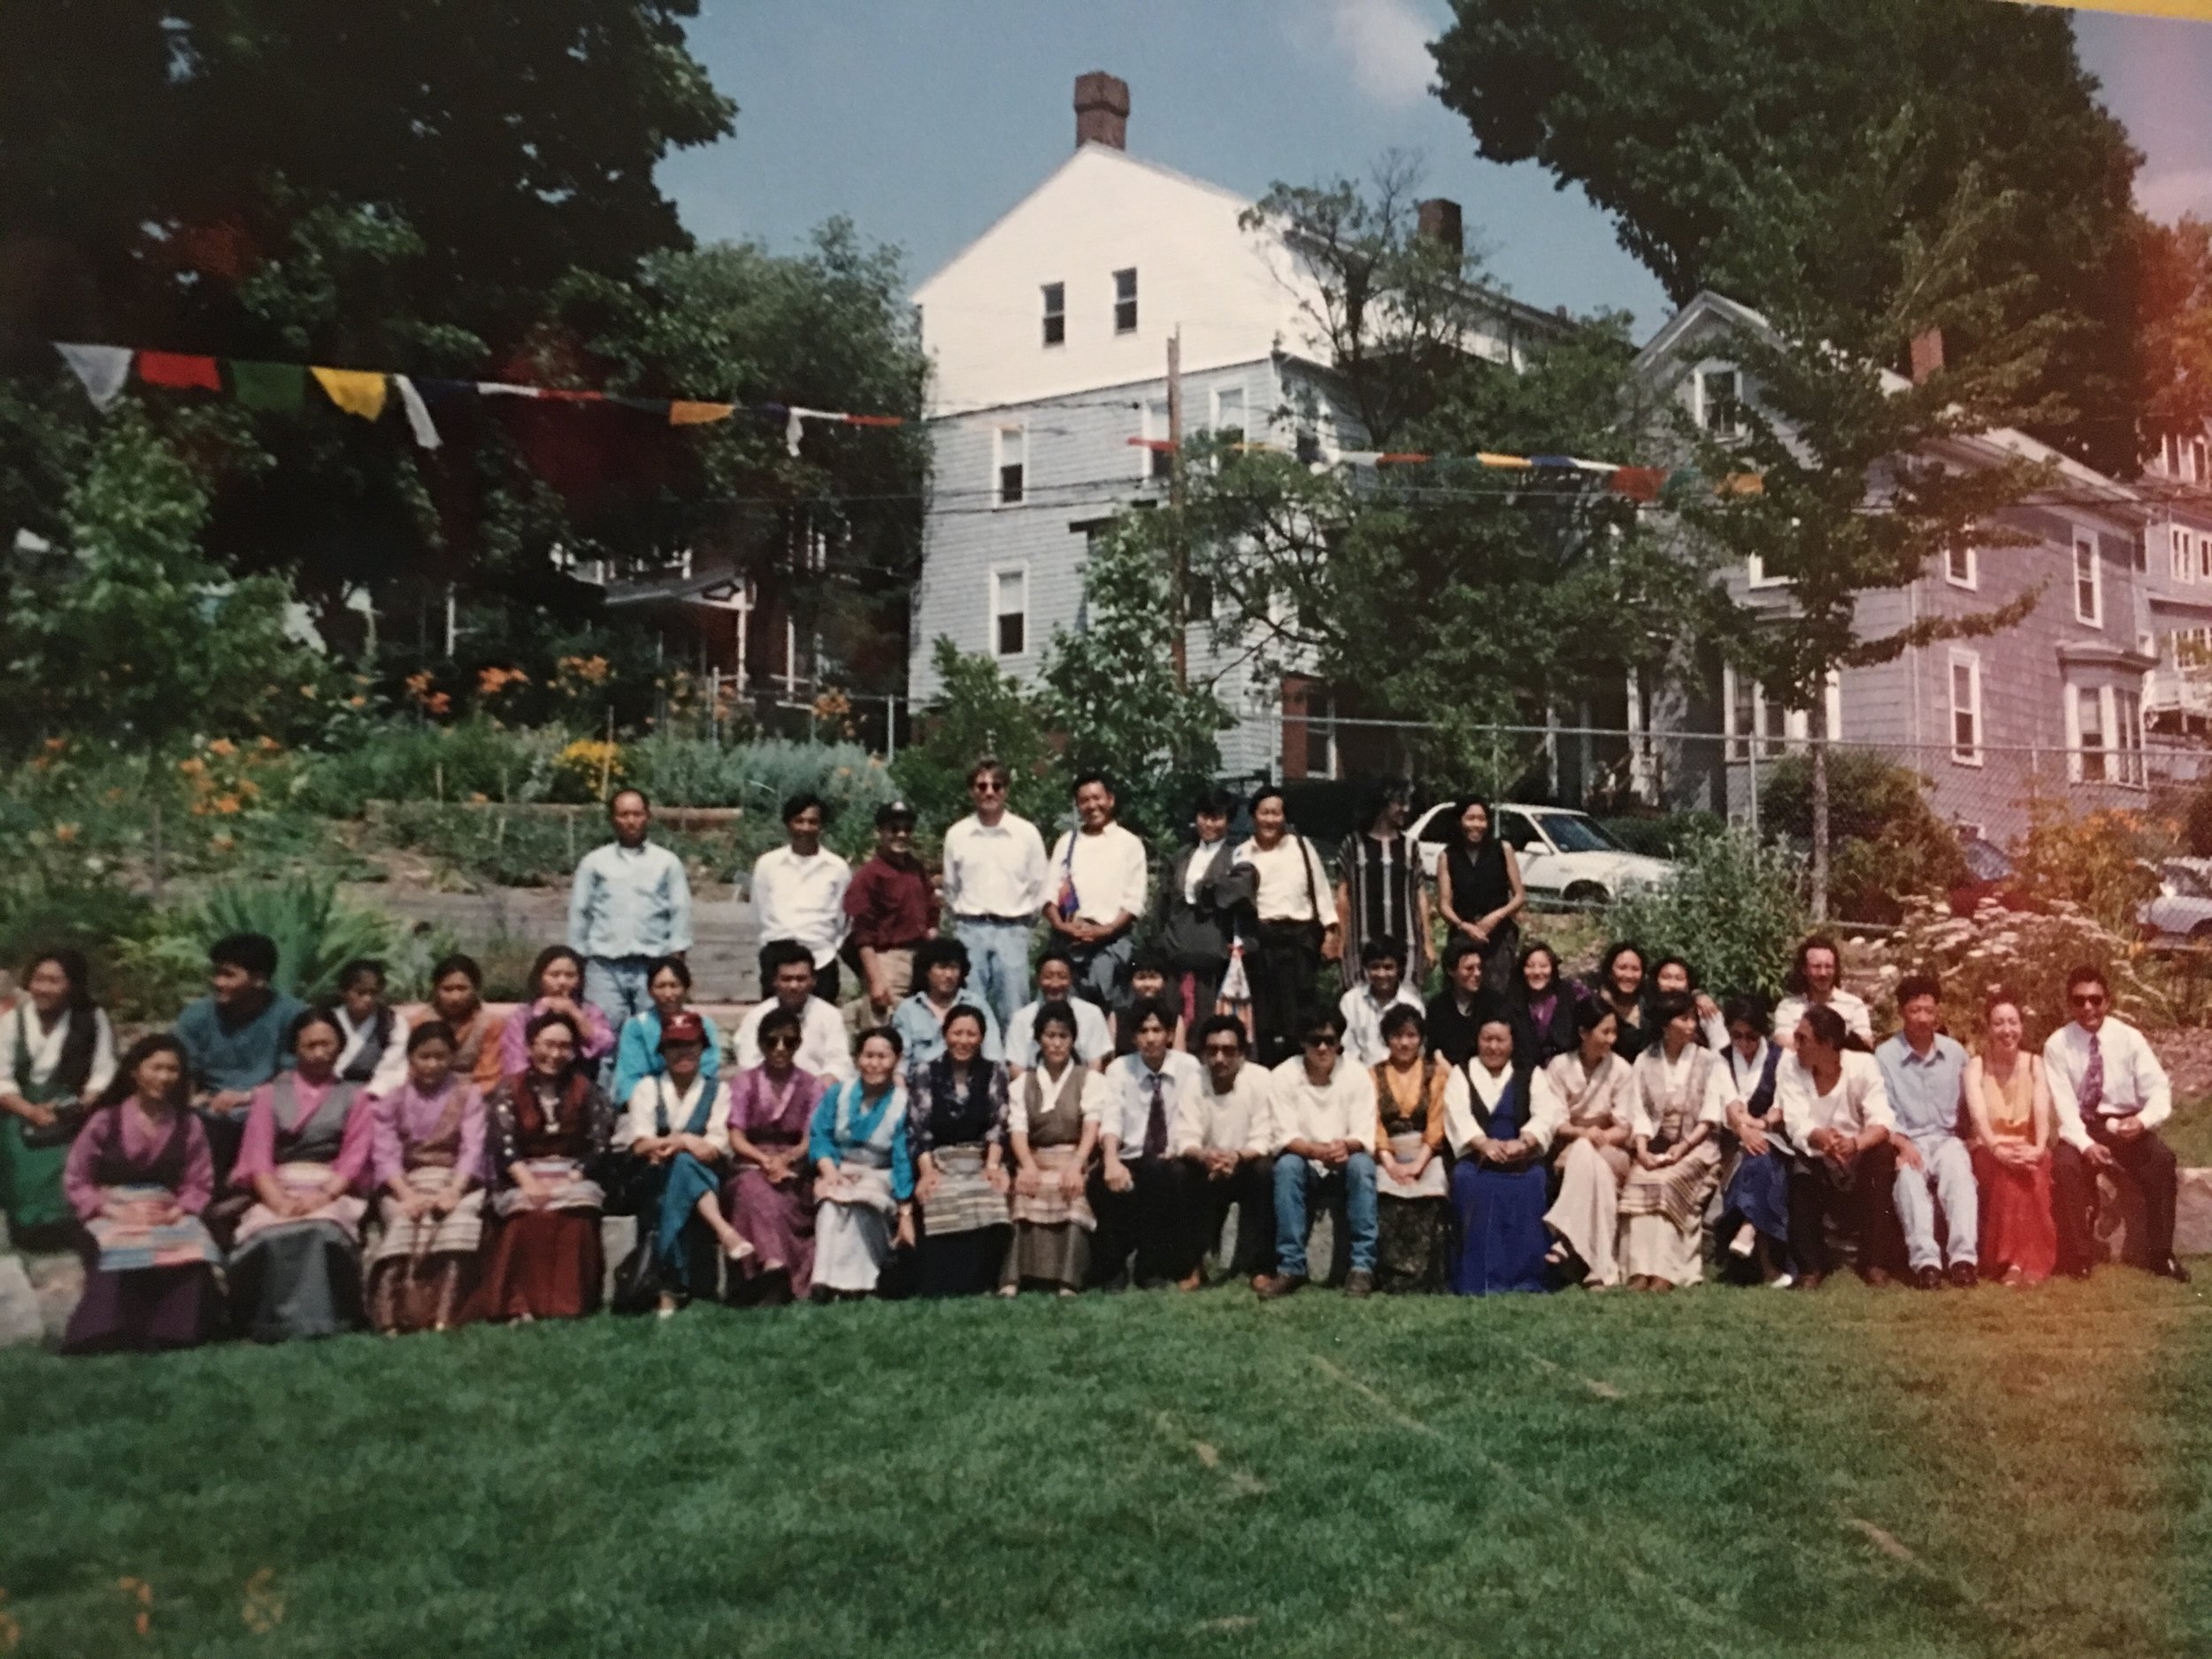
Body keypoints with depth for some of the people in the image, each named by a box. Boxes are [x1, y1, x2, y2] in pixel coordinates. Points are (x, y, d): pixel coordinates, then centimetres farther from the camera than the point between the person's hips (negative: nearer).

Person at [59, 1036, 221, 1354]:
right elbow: (76, 1180, 6)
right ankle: (109, 1333, -22)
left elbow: (200, 1184, 7)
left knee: (195, 1250, -33)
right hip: (114, 1216, -1)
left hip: (167, 1216, 1)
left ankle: (175, 1329, -21)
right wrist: (104, 1210, -9)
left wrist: (178, 1210, -12)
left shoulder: (189, 1126, 8)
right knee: (121, 1253, -37)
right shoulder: (105, 1121, 4)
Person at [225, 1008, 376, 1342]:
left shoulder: (354, 1095, 19)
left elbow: (355, 1158, 5)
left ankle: (316, 1320, -36)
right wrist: (278, 1201, -14)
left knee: (323, 1232, -36)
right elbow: (257, 1156, 6)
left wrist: (323, 1196, -15)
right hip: (279, 1192, 1)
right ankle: (274, 1322, -28)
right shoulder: (269, 1094, 20)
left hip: (333, 1193, -1)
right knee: (269, 1237, -34)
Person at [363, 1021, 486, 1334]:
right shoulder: (390, 1100, 13)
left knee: (460, 1218, -34)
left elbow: (473, 1149, -2)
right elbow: (384, 1155, 0)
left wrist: (453, 1192, -20)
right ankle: (397, 1314, -41)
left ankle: (445, 1315, -41)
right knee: (406, 1221, -33)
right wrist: (408, 1195, -19)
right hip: (406, 1184, 1)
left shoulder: (467, 1094, 12)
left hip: (457, 1181, 0)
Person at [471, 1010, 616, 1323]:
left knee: (576, 1212, -33)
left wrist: (569, 1180, -14)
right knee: (529, 1213, -34)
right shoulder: (509, 1089, 5)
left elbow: (599, 1143, 1)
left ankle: (569, 1301, -27)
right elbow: (502, 1143, -7)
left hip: (573, 1175, 1)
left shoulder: (585, 1089, 8)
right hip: (523, 1177, -1)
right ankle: (521, 1303, -30)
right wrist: (529, 1182, -23)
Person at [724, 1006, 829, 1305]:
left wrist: (784, 1159, -18)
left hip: (793, 1169, 0)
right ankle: (774, 1264, -53)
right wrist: (765, 1160, -18)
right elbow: (736, 1138, 2)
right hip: (752, 1166, 0)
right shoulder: (745, 1083, 12)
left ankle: (773, 1280, -44)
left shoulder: (812, 1086, 12)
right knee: (755, 1188, -36)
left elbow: (811, 1141, 3)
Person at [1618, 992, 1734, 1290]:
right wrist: (1642, 1149, -13)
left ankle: (1665, 1271, -35)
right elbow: (1640, 1112, 5)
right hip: (1655, 1146, 2)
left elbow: (1711, 1116, -2)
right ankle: (1641, 1269, -33)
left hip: (1696, 1146, -2)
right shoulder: (1644, 1061, 12)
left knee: (1667, 1182, -31)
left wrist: (1682, 1147, -16)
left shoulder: (1710, 1062, 6)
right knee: (1638, 1183, -28)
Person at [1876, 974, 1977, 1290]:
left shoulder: (1955, 1052, 10)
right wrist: (1902, 1143, -19)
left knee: (1958, 1167, -33)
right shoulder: (1885, 1056, 0)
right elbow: (1882, 1113, -3)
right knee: (1909, 1174, -35)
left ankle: (1963, 1256, -40)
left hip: (1946, 1138, 2)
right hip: (1906, 1141, -2)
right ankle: (1925, 1259, -42)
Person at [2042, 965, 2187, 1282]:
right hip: (2081, 1127, -1)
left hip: (2125, 1125, 1)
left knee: (2162, 1159, -28)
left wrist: (2143, 1120, -31)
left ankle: (2159, 1253, -17)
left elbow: (2159, 1090, -8)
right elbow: (2064, 1103, -12)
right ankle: (2078, 1256, -21)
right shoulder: (2057, 1044, -5)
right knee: (2065, 1165, -31)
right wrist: (2085, 1143, -29)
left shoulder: (2129, 1038, -3)